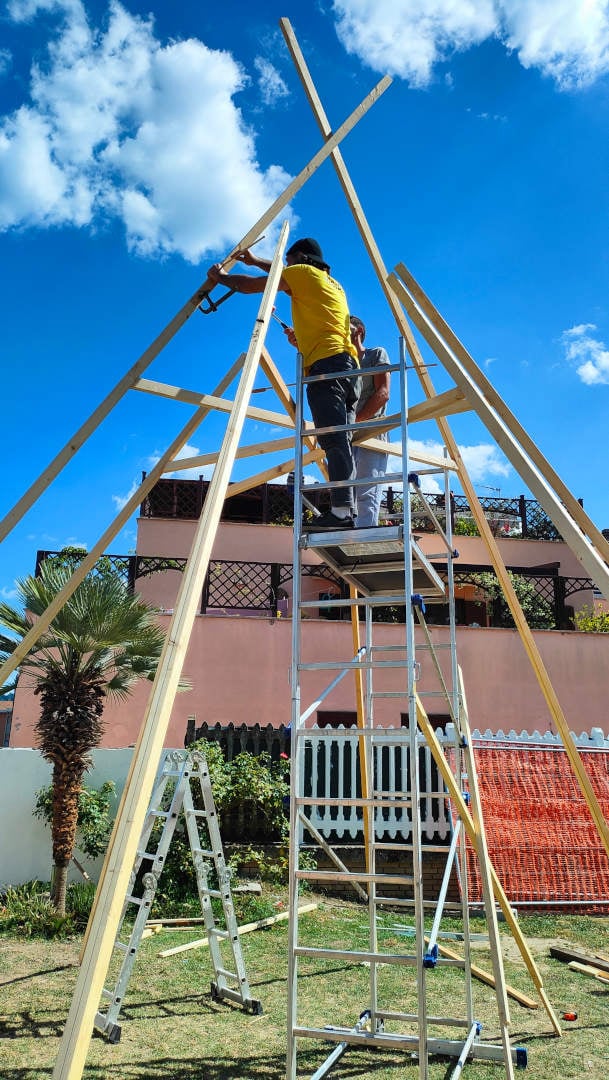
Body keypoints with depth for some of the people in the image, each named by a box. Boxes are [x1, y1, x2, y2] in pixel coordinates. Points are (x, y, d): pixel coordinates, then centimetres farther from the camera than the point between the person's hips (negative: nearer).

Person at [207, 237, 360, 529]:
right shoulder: (332, 283, 33)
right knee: (341, 441, 2)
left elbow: (249, 285, 11)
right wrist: (255, 261, 55)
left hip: (327, 364, -8)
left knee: (333, 440, -18)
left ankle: (341, 511, -26)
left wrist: (220, 276, 28)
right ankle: (348, 510, -5)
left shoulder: (303, 272, 9)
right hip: (348, 364, 8)